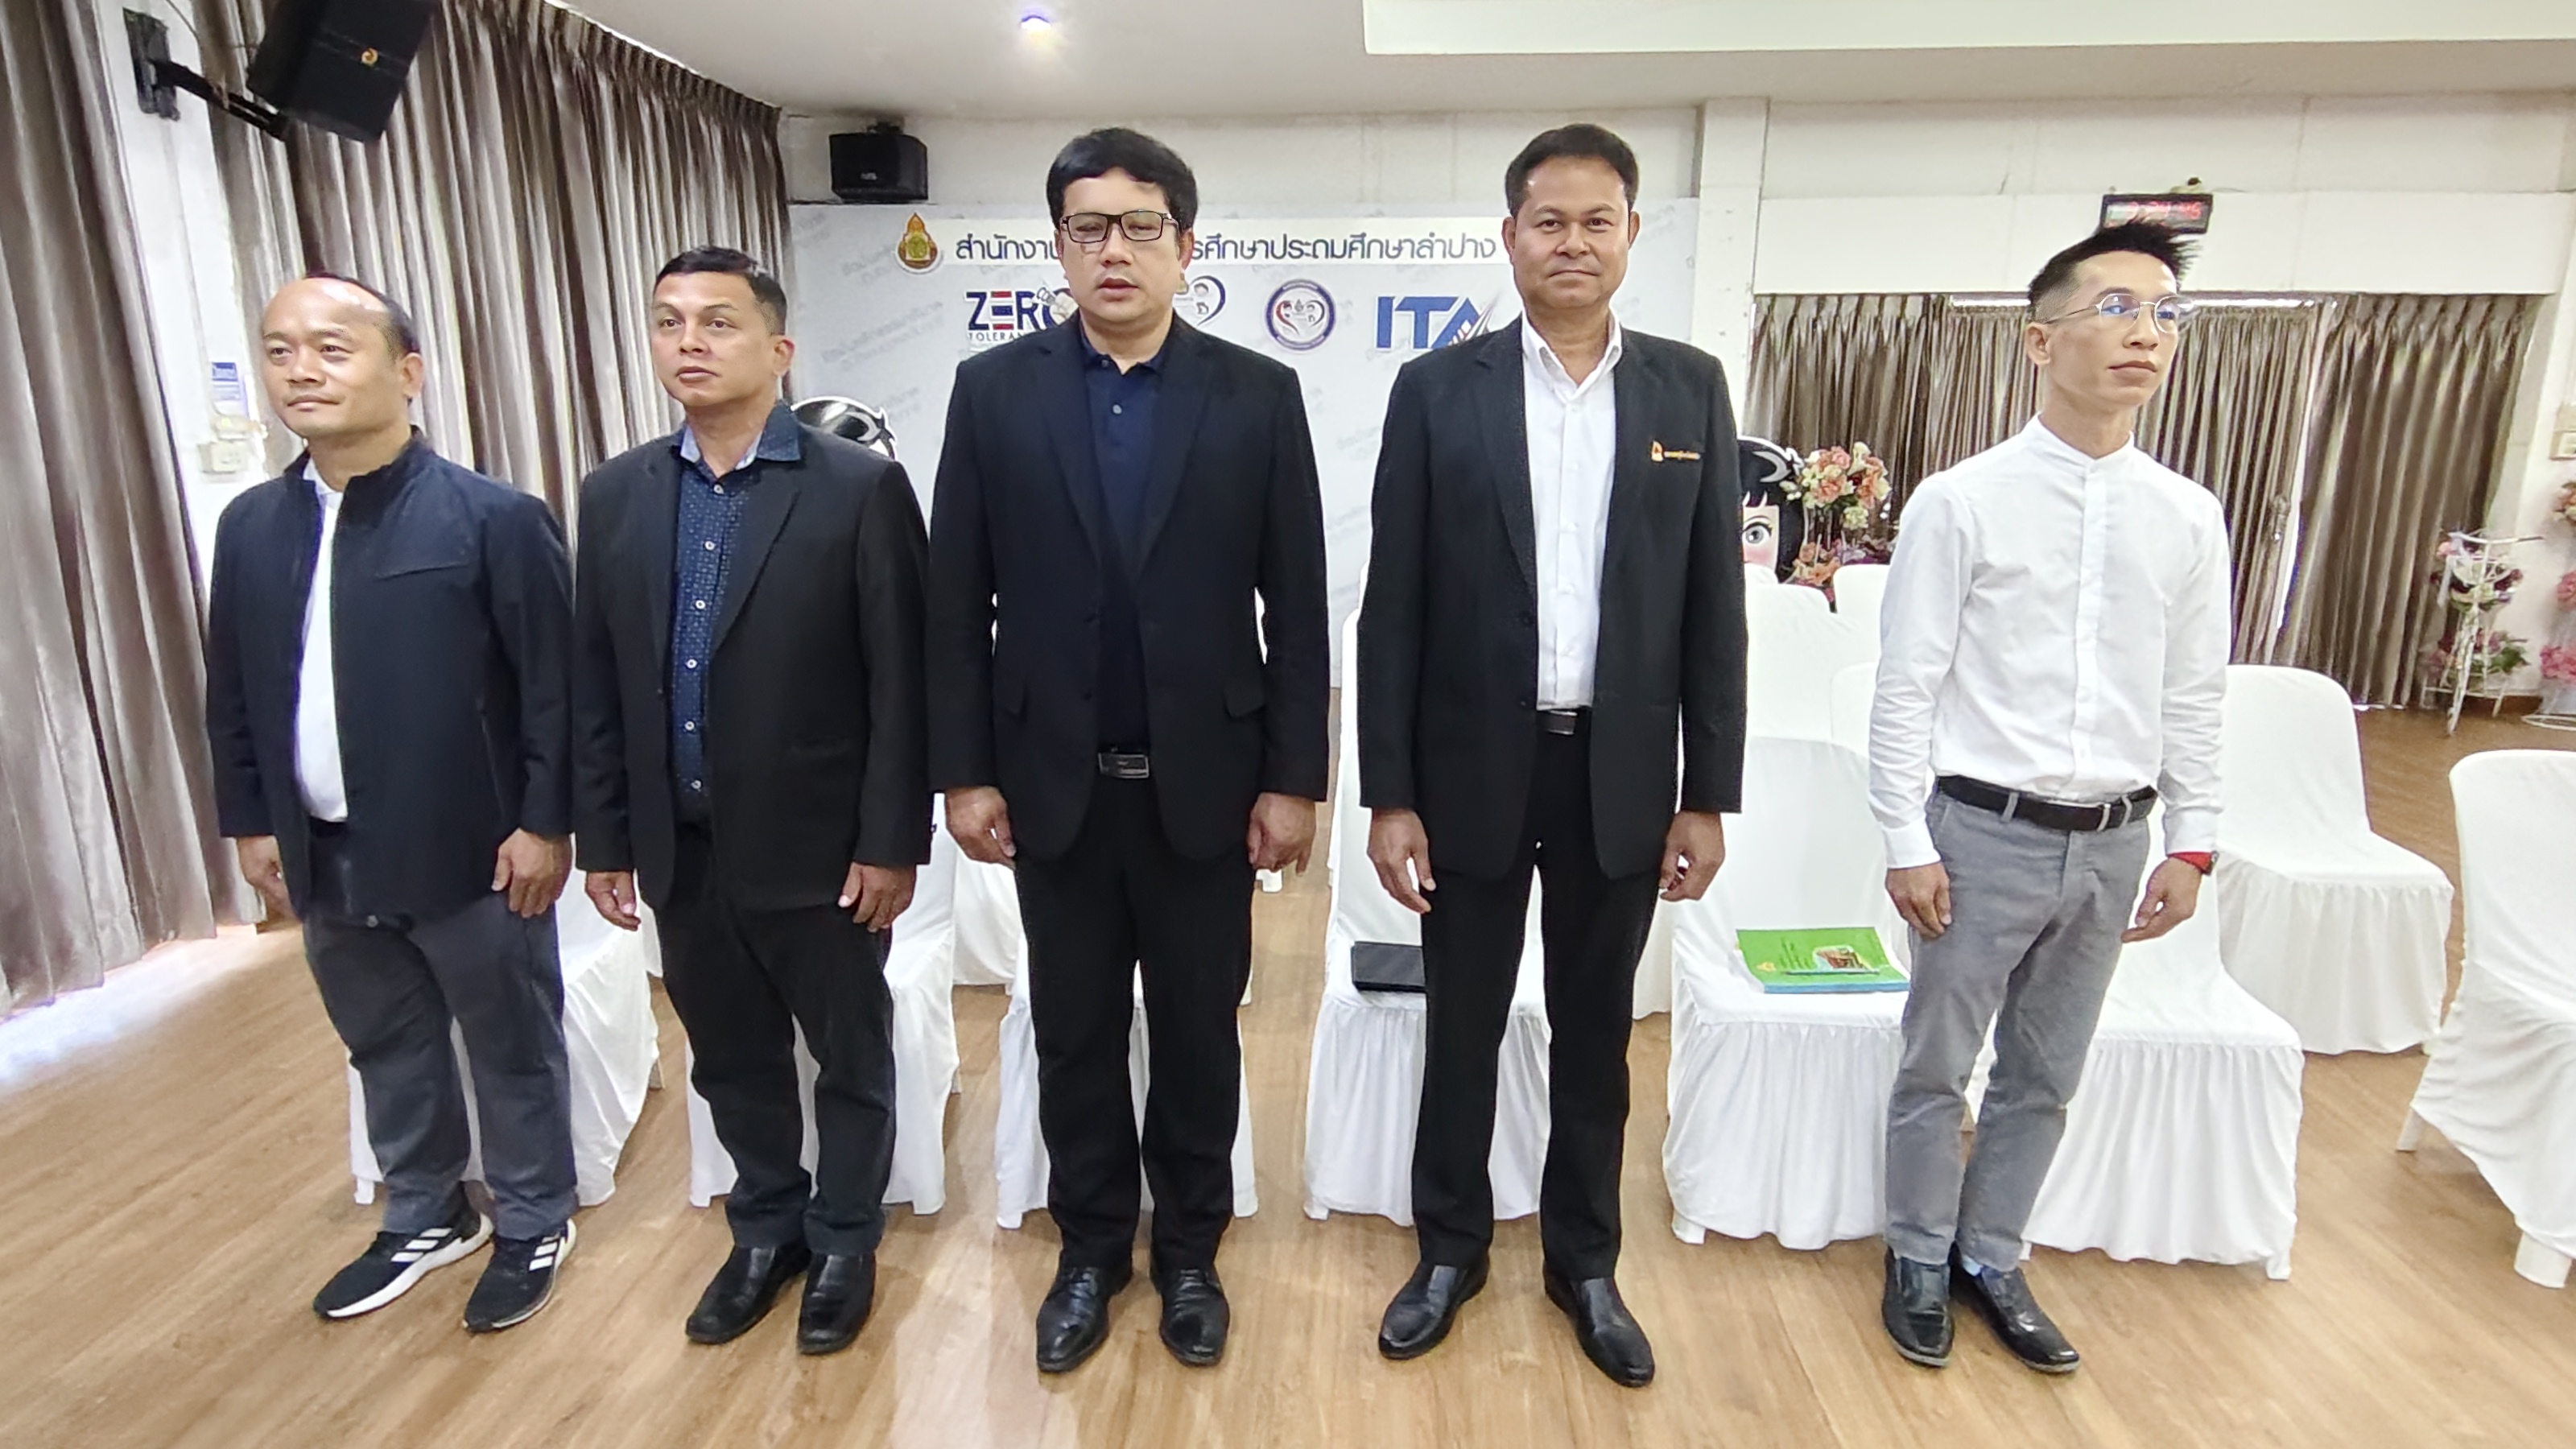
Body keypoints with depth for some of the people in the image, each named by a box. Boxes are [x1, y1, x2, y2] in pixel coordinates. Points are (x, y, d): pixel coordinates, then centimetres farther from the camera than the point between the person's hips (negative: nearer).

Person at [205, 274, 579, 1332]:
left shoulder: (494, 518, -13)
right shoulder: (251, 527, 6)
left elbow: (554, 684, -13)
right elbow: (233, 691, 13)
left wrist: (544, 823, -14)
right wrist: (250, 822, 10)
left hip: (469, 853, -6)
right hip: (326, 860, 6)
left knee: (511, 1050, 10)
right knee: (386, 1050, 21)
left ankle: (532, 1227, 30)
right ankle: (425, 1219, 41)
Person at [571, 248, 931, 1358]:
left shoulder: (860, 488, -11)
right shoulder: (615, 495, 5)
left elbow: (901, 682, -12)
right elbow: (596, 682, 7)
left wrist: (891, 842, -13)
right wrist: (604, 837, 6)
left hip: (819, 849, -4)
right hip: (681, 853, 5)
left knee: (849, 1059, 14)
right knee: (732, 1060, 20)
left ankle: (844, 1243, 36)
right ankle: (768, 1229, 42)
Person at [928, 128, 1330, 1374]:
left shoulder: (1258, 395, -2)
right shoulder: (993, 390, 1)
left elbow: (1295, 606, -2)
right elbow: (958, 601, 1)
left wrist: (1291, 779, -4)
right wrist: (963, 772, -2)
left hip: (1204, 782, 0)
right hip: (1054, 785, 1)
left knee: (1198, 1032, 13)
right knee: (1074, 1034, 14)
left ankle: (1189, 1250, 35)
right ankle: (1091, 1250, 36)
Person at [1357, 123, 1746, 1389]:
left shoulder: (1689, 389, 3)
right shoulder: (1438, 390, -2)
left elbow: (1712, 607, 3)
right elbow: (1393, 606, -4)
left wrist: (1708, 796, 1)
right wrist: (1388, 796, -7)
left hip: (1621, 775, 2)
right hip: (1475, 771, -1)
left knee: (1595, 1036, 16)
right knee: (1461, 1029, 13)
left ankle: (1584, 1262, 37)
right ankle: (1449, 1248, 35)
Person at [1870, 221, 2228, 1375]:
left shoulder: (2191, 519, 4)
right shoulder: (1959, 502, -10)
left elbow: (2194, 699, 9)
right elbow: (1906, 687, -10)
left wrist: (2191, 844, 7)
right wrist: (1907, 842, -11)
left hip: (2112, 842, 4)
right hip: (1986, 832, -4)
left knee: (2045, 1079, 17)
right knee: (1937, 1070, 11)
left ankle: (1991, 1258, 37)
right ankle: (1918, 1258, 32)